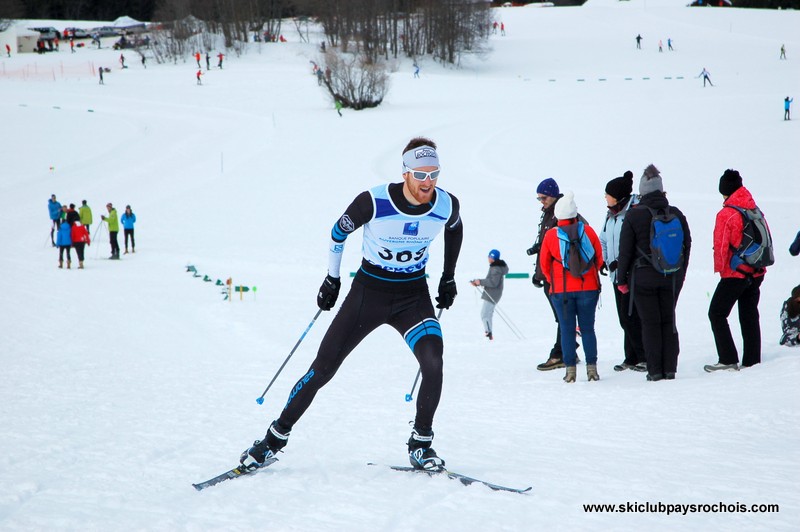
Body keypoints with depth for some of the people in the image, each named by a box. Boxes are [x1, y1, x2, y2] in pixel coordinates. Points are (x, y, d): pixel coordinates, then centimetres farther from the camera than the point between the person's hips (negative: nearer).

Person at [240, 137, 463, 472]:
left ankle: (421, 444, -5)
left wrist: (448, 277, 16)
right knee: (323, 368, -3)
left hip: (414, 295, 2)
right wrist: (332, 279, 4)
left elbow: (455, 230, 13)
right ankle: (276, 437, 14)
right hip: (369, 290, -2)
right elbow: (339, 232, -3)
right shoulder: (374, 202, -22)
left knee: (433, 362, -23)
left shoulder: (447, 205, -14)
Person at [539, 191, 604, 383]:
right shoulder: (587, 231, -6)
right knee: (588, 329, 8)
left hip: (561, 290, -1)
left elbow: (544, 263, 4)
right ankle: (591, 368, 6)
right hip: (588, 288, 1)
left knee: (567, 330, 6)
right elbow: (599, 258, 5)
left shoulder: (550, 235, -7)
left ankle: (570, 369, 3)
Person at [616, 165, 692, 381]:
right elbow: (687, 246, 8)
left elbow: (625, 250, -7)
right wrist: (679, 274, 18)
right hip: (671, 278, 3)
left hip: (643, 277, -3)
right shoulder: (676, 214, 1)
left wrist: (622, 279, 2)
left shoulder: (634, 215, -10)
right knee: (669, 321, 12)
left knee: (650, 323, 3)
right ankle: (670, 368, 10)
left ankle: (655, 370, 1)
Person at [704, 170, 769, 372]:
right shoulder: (755, 210, 5)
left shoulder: (726, 214, -13)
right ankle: (752, 361, 13)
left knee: (717, 314, 1)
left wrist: (720, 269, -1)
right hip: (757, 273, 7)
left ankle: (728, 360, -6)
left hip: (735, 274, -6)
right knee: (749, 316, 13)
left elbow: (720, 246, -14)